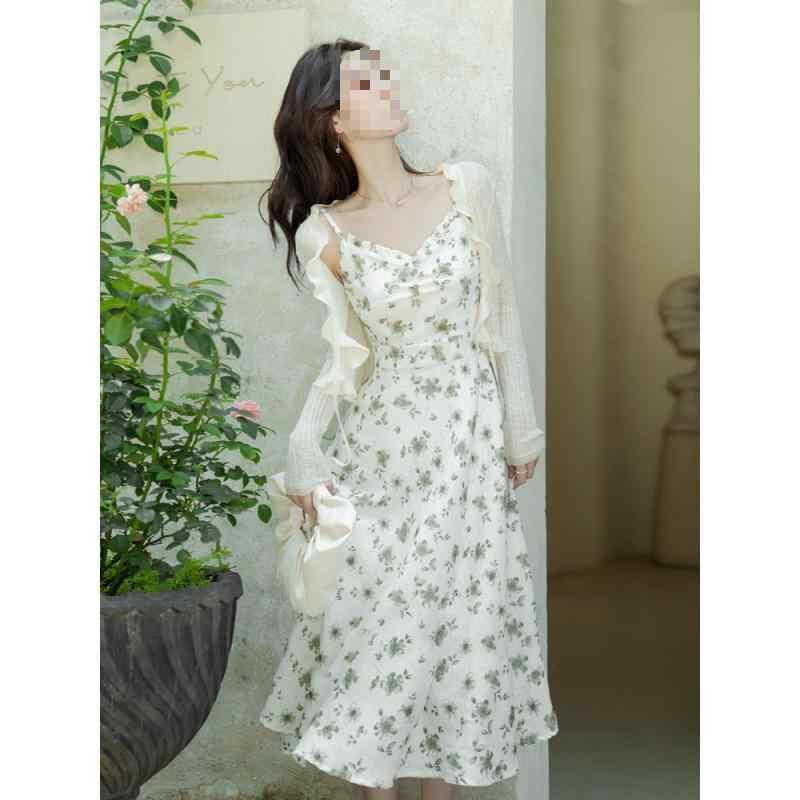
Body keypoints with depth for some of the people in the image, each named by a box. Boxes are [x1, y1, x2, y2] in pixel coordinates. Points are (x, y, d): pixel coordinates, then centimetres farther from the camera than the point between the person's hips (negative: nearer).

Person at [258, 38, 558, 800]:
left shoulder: (466, 186, -4)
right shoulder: (324, 233, -6)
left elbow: (502, 314, 1)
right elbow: (343, 356, -1)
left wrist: (522, 427, 4)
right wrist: (303, 450, -12)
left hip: (469, 431, 1)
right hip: (381, 438, -1)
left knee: (460, 600, 9)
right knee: (380, 603, 5)